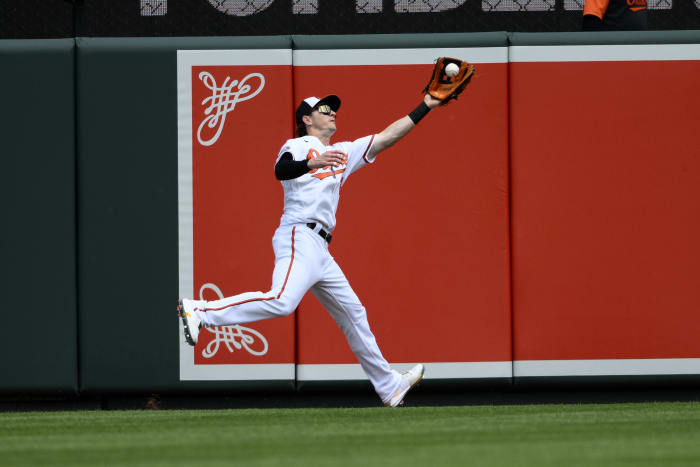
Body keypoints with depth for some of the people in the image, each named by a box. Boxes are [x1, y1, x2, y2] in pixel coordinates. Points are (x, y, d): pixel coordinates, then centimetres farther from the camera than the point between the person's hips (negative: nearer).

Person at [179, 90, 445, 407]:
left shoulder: (343, 153, 25)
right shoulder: (299, 146, 2)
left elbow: (387, 137, 27)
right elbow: (281, 170, -20)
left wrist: (425, 107, 25)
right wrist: (311, 163, -39)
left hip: (319, 250, 9)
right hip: (299, 236, -9)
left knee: (353, 312, 13)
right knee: (282, 301, -31)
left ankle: (389, 387, 20)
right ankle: (199, 311, -32)